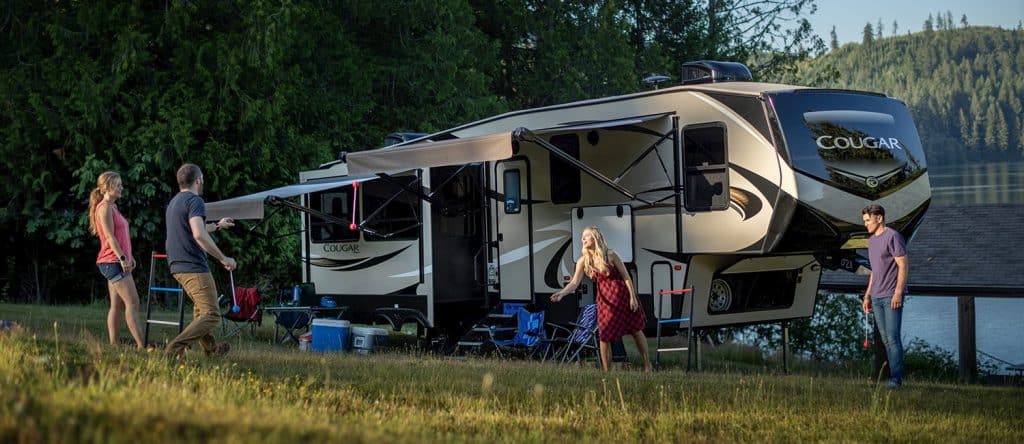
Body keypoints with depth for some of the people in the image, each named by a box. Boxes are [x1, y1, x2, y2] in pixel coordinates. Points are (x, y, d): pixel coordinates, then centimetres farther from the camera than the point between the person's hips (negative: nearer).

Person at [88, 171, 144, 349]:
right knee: (132, 303, -13)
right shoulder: (104, 207, -11)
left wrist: (129, 256, 17)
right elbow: (110, 236, -17)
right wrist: (122, 258, -22)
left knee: (117, 305, 8)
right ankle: (140, 345, -17)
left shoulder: (112, 206, 18)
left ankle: (113, 344, 8)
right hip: (112, 261, -10)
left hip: (116, 262, 10)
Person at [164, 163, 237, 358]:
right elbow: (199, 235, -26)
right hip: (194, 267, -10)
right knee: (211, 315, -10)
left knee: (201, 308, 26)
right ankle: (175, 347, -22)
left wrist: (217, 225, 48)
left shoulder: (174, 202, 18)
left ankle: (210, 348, 33)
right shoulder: (194, 201, -12)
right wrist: (223, 258, -20)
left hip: (177, 267, 10)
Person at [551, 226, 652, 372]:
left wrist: (633, 297, -11)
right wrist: (562, 293, -30)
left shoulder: (610, 255, -11)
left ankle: (647, 364, 22)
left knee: (636, 329, 8)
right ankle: (605, 371, 6)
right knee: (604, 335, -3)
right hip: (605, 299, 2)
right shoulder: (584, 261, -3)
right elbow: (575, 282, -12)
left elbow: (626, 276, -7)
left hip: (622, 295, -2)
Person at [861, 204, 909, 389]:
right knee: (885, 339, 6)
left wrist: (898, 293, -18)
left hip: (891, 296, -8)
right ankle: (896, 375, 9)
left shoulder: (893, 237, -8)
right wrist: (867, 295, 19)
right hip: (877, 297, 8)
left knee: (892, 338, -10)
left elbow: (903, 266, -12)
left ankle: (896, 378, -9)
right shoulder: (872, 240, 18)